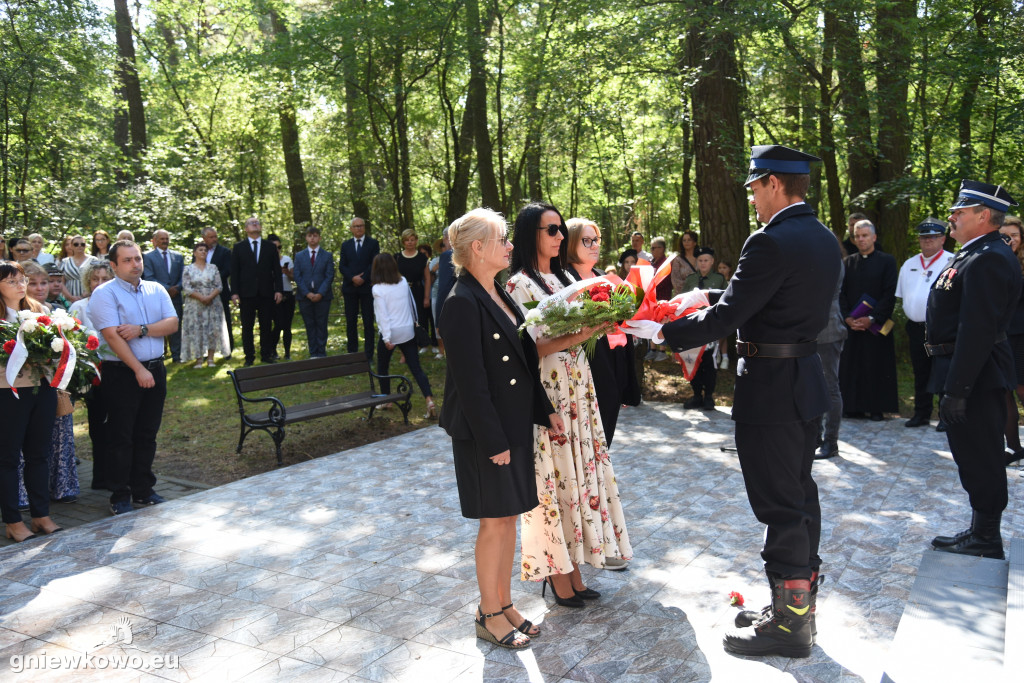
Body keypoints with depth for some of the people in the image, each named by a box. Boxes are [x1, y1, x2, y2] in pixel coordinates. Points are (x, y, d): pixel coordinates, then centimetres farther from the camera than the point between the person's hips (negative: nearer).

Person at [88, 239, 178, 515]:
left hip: (155, 369, 5)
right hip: (121, 372, -5)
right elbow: (113, 336, -16)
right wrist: (139, 370, -19)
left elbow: (172, 324, -1)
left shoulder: (156, 290, 10)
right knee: (121, 437, 2)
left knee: (147, 435, 12)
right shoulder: (104, 293, -7)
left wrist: (141, 329, -17)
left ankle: (143, 490, 23)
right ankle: (120, 497, 12)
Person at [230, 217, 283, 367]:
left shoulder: (270, 247, 11)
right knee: (247, 327, 1)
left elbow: (277, 270, 9)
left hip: (266, 293, 1)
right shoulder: (239, 247, 8)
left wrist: (278, 290, 0)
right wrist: (234, 292, -4)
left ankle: (266, 355, 11)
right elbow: (234, 271, 4)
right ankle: (249, 357, 7)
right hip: (247, 293, -1)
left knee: (266, 326, 3)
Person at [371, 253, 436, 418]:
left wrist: (387, 338, -16)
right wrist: (414, 321, 26)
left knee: (382, 367, 17)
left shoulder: (378, 289, -12)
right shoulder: (404, 282, 2)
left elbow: (382, 314, -15)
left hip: (390, 333, -4)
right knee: (416, 368, 2)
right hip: (408, 331, 4)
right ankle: (429, 400, -10)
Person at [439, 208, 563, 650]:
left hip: (515, 424, 8)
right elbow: (470, 381, -20)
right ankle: (489, 615, 21)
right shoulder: (463, 303, -18)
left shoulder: (499, 295, 10)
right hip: (484, 431, -8)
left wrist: (546, 411, 12)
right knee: (494, 522, 3)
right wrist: (493, 442, -19)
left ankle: (504, 604, 30)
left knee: (509, 517, 15)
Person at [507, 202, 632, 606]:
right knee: (553, 475, -1)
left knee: (578, 470, 9)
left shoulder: (563, 279, 14)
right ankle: (557, 570, 13)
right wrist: (575, 337, -24)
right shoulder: (519, 285, -9)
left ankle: (571, 567, 20)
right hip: (546, 389, -7)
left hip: (577, 386, 7)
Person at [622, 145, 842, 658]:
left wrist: (662, 332, -10)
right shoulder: (824, 239, 9)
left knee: (780, 505, 0)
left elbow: (726, 317, -21)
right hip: (807, 381, 10)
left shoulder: (771, 242, -20)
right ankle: (799, 606, 32)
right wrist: (709, 296, 18)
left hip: (770, 388, -10)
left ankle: (788, 622, 13)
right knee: (800, 495, 18)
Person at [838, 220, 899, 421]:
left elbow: (890, 294, -5)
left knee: (878, 366, 0)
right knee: (852, 366, 3)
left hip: (876, 325, -3)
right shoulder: (848, 263, 11)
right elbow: (841, 293, 7)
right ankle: (854, 407, 10)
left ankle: (877, 409, 7)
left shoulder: (887, 261, 2)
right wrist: (847, 318, -7)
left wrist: (872, 318, -13)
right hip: (852, 325, 3)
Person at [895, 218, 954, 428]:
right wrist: (908, 324, 15)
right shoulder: (909, 264, 14)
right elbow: (902, 296, 20)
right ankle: (921, 414, 22)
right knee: (920, 373, 13)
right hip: (916, 328, 6)